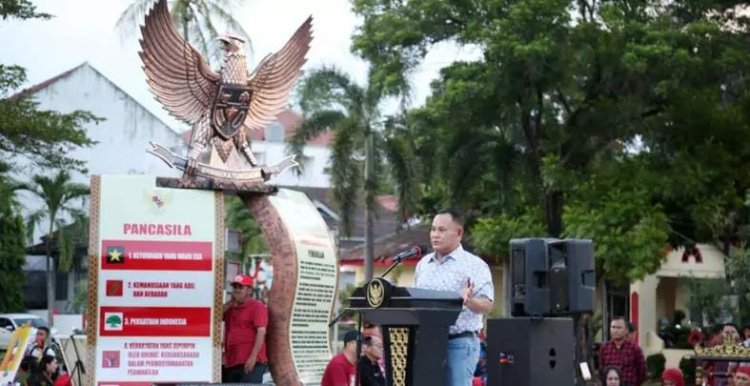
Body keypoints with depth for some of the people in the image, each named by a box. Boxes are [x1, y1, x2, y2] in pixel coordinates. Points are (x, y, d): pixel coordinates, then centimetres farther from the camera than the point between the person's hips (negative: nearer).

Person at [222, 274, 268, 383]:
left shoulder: (256, 306, -2)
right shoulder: (230, 308, 21)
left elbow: (261, 332, -12)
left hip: (251, 362, -8)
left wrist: (253, 357, -21)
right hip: (232, 363, 8)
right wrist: (230, 303, 5)